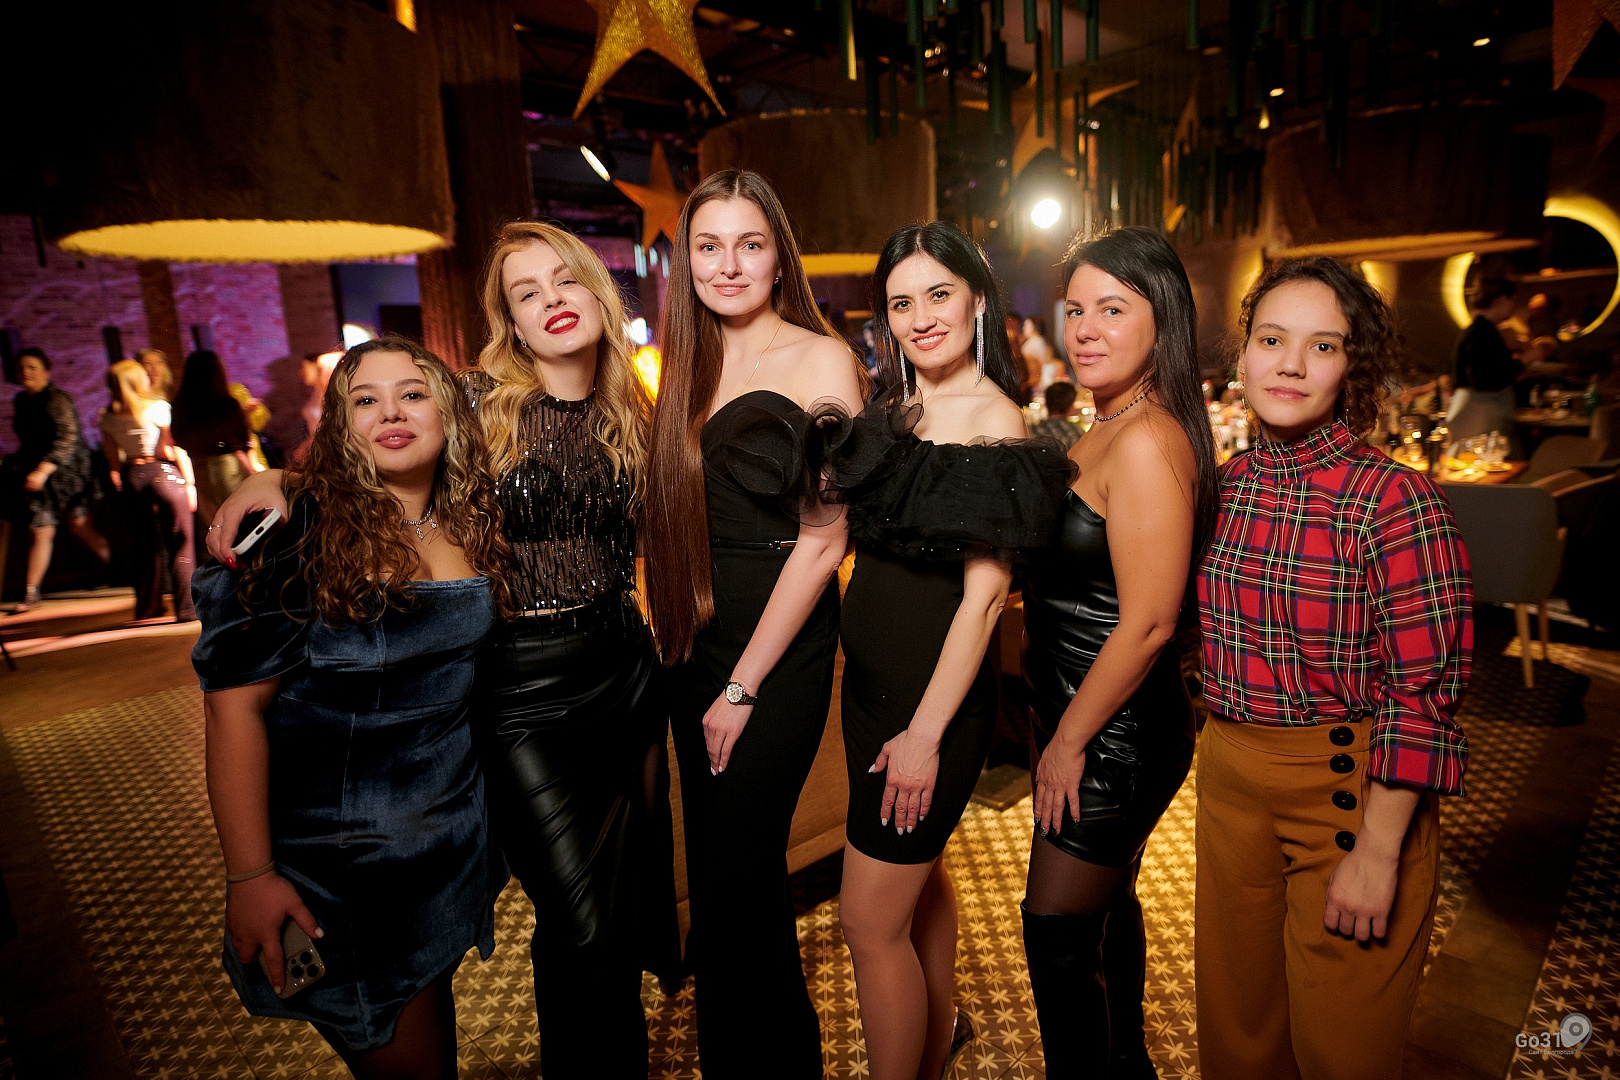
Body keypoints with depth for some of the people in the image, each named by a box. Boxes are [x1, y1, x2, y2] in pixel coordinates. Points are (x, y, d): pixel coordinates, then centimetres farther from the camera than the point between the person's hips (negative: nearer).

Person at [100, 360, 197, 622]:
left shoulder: (107, 416, 5)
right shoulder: (158, 407, -7)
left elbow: (112, 457, 10)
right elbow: (178, 448, -8)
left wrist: (120, 482, 21)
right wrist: (189, 483, -4)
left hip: (131, 476, 5)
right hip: (164, 472, -5)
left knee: (144, 544, 14)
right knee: (179, 543, -1)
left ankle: (147, 609, 22)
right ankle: (186, 608, -4)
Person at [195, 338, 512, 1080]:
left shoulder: (469, 529, -1)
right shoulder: (299, 537, -16)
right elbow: (234, 706, -16)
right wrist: (250, 877, -18)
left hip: (449, 839, 5)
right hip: (329, 851, -4)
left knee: (431, 1009, 23)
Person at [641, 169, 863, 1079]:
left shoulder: (821, 358, -8)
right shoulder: (691, 367, 9)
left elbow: (824, 535, -13)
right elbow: (677, 518, 12)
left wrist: (743, 685, -13)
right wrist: (685, 652, 2)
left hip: (781, 652, -6)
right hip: (694, 645, 6)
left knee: (737, 878, 2)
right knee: (714, 863, 17)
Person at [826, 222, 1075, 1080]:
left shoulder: (995, 423, -15)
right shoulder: (895, 413, 6)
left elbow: (984, 594, -19)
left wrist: (926, 733, -19)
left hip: (933, 695, -8)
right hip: (873, 680, 8)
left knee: (871, 921, 2)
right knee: (917, 869, 26)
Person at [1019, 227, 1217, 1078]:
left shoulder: (1148, 441, -23)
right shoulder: (1105, 431, 8)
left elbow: (1148, 623, -25)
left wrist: (1069, 739, -15)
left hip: (1117, 734, -10)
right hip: (1078, 719, 10)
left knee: (1058, 936, 6)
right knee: (1108, 905, 26)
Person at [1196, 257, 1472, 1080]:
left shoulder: (1393, 499, -16)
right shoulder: (1226, 486, 1)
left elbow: (1423, 691, -16)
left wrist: (1377, 852, -16)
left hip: (1350, 789, -5)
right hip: (1229, 775, 5)